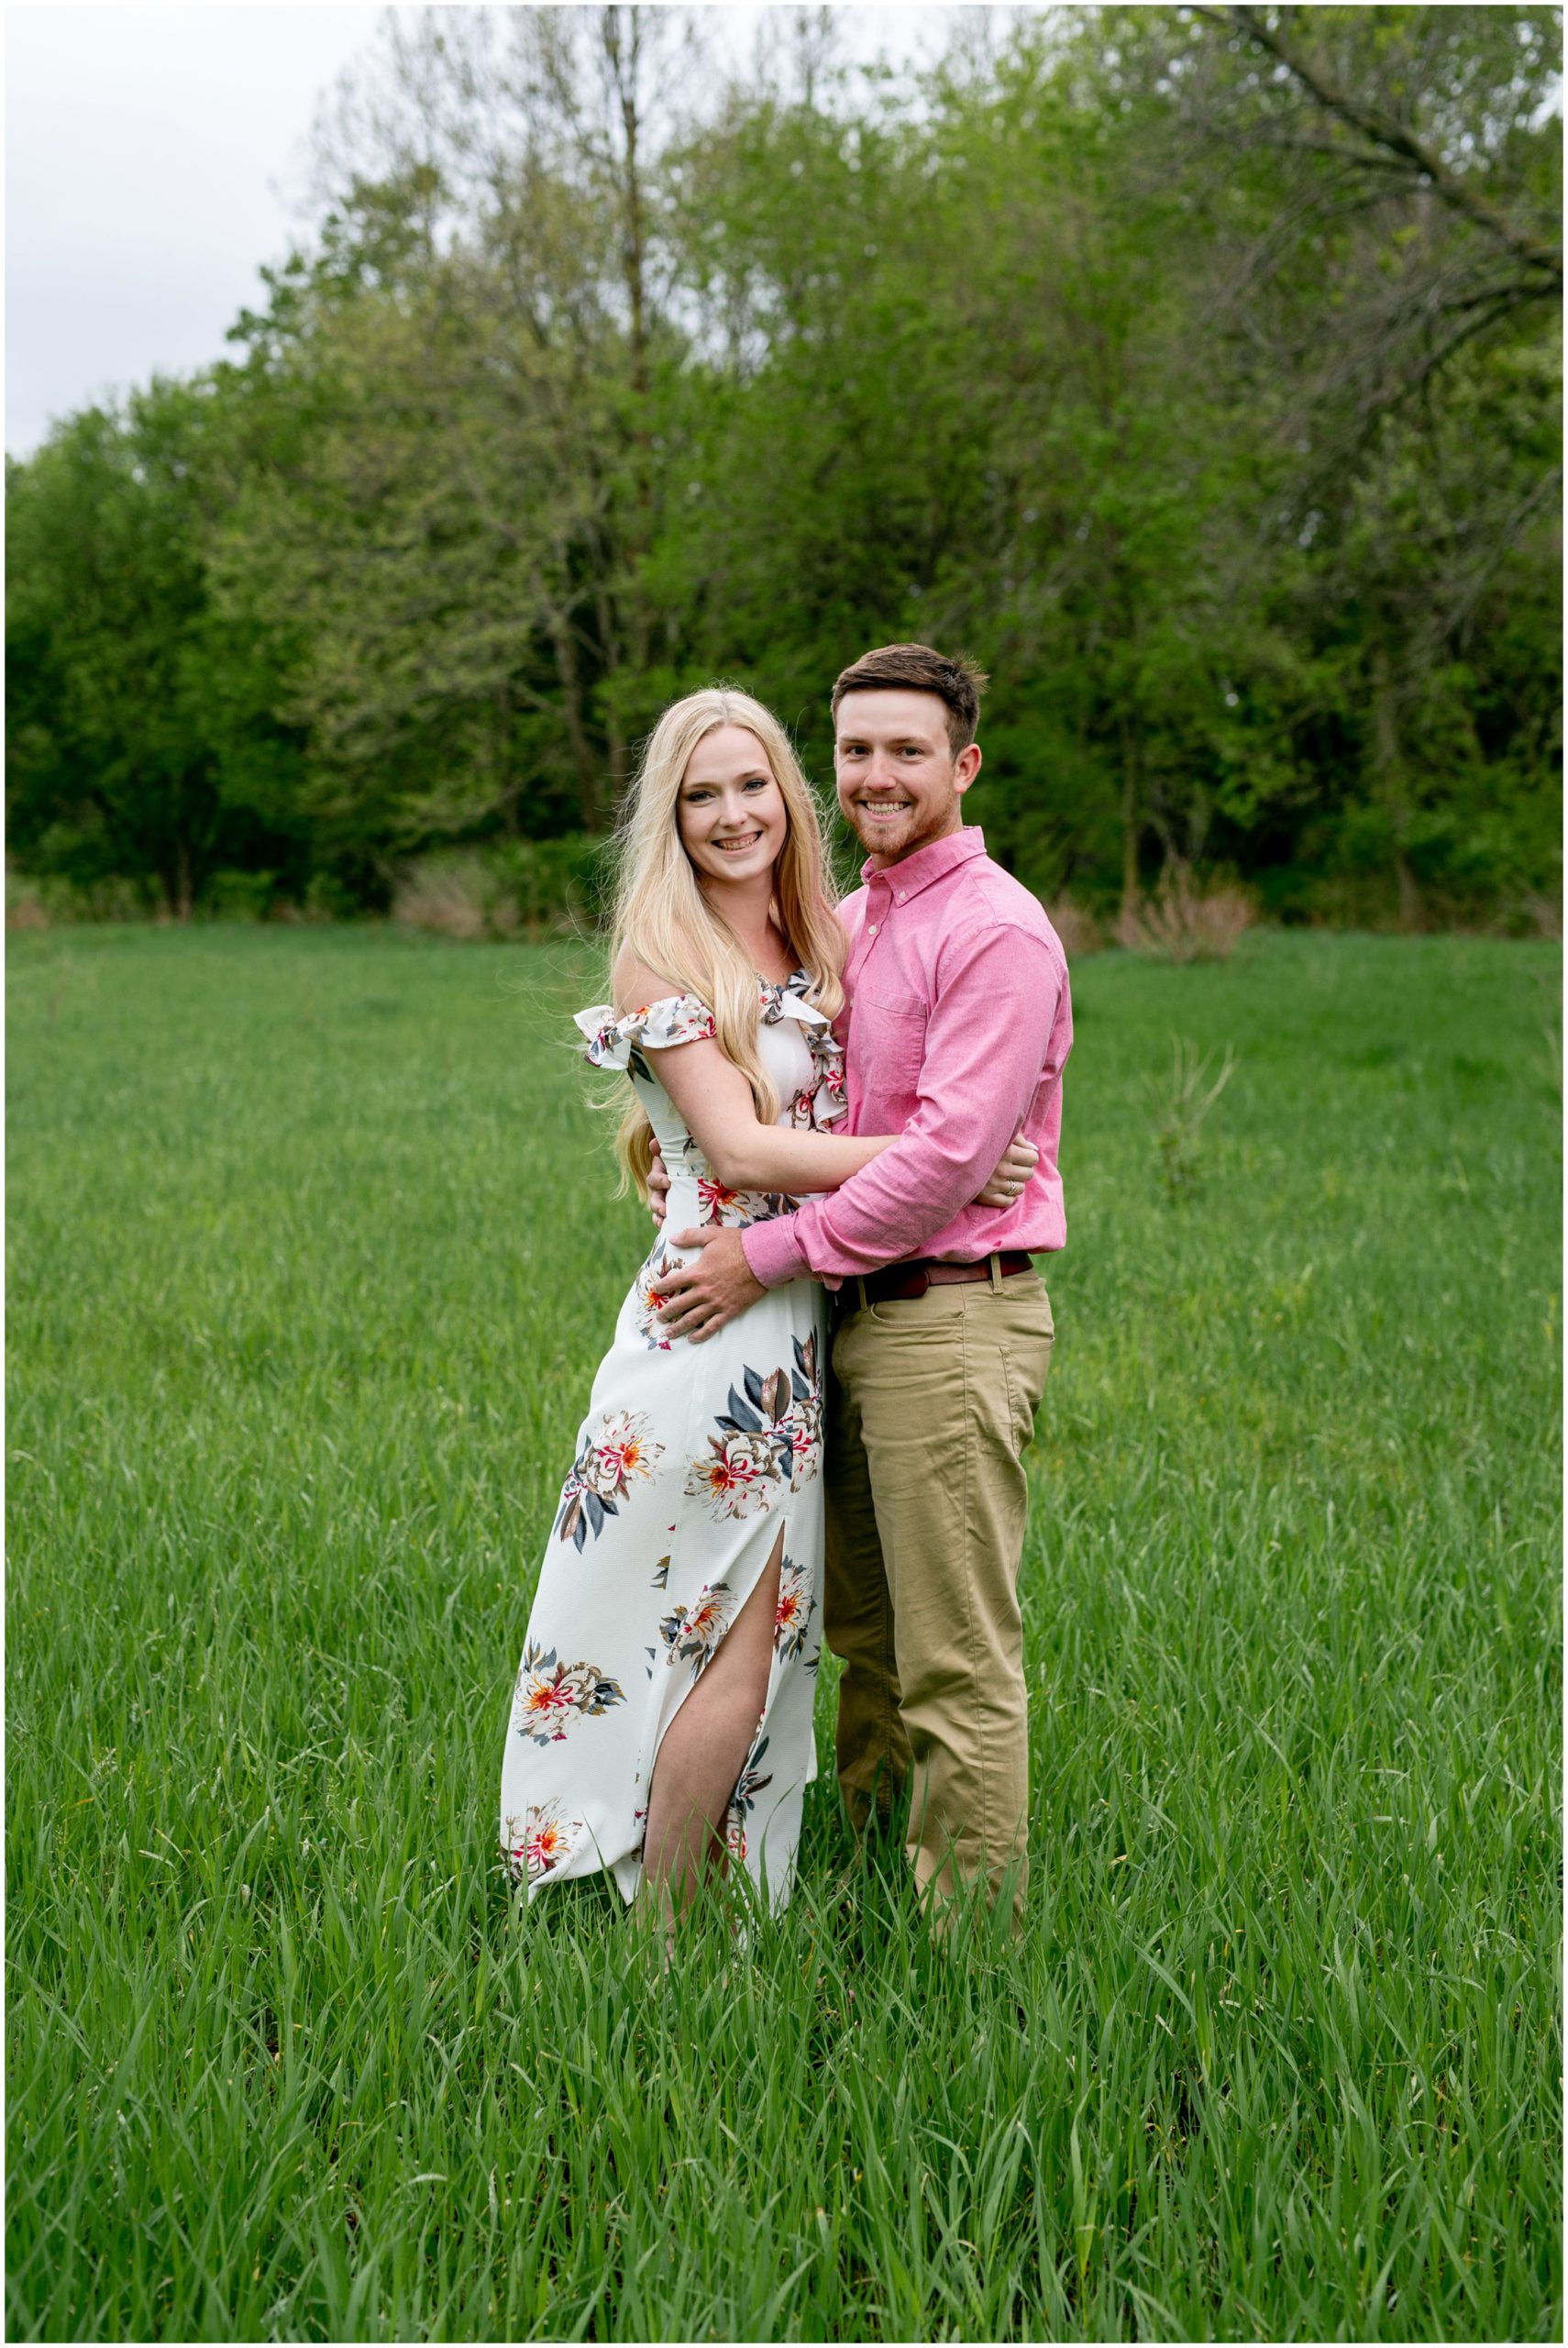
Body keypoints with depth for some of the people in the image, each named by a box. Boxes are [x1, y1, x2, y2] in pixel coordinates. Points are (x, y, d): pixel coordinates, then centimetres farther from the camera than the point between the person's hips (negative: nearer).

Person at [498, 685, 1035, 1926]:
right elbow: (740, 1147, -15)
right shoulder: (666, 954, -7)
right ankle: (662, 1928, 8)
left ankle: (695, 1903, 18)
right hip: (716, 1327, -7)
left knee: (766, 1639, 9)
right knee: (738, 1647, -5)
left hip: (797, 1330, 7)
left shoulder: (818, 950, 14)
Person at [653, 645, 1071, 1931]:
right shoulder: (849, 921, 15)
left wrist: (770, 1256, -17)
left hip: (954, 1319, -9)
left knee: (957, 1657, -2)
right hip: (857, 1313, 9)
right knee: (862, 1632, 17)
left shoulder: (997, 932, -13)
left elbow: (949, 1153, -20)